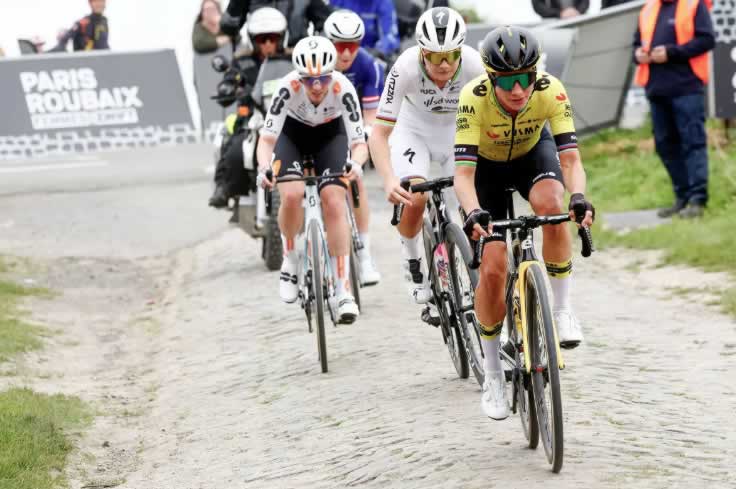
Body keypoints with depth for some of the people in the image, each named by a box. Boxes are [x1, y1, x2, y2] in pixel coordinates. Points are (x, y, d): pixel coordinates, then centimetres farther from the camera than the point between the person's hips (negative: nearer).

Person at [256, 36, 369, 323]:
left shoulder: (343, 89, -34)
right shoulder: (288, 88, -35)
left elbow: (359, 143, -33)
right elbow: (267, 137, -33)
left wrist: (356, 163, -56)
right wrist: (264, 168, -53)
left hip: (330, 135, 0)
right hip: (292, 133, 0)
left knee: (334, 202, -19)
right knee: (292, 195, -25)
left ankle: (344, 291, -15)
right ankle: (290, 261, 3)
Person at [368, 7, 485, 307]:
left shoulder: (474, 66, -31)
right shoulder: (406, 68, -33)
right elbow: (379, 135, -32)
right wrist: (389, 180, -47)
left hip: (459, 133, 1)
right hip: (415, 131, -1)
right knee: (414, 199, -24)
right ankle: (412, 262, 5)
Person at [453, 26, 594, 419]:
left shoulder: (551, 91, -32)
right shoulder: (474, 98, -36)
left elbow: (571, 158, -35)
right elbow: (463, 174, -39)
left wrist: (578, 197, -56)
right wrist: (473, 213, -58)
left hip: (533, 153, 1)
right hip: (487, 165, -1)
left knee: (551, 206, -35)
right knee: (492, 270, -12)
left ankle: (561, 309, -16)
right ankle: (493, 377, 5)